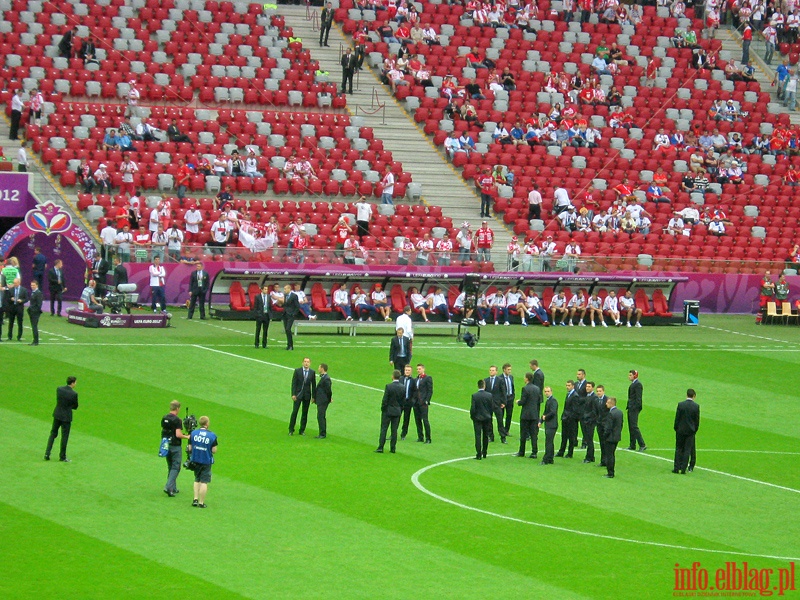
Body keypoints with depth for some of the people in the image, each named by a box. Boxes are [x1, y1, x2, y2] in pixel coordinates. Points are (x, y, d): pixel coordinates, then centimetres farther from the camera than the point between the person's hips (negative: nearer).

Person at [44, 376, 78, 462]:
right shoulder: (74, 394, -18)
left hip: (57, 415, 5)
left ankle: (47, 454, 14)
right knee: (64, 436, 7)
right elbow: (75, 407, -5)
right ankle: (62, 457, 16)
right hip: (66, 417, -5)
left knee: (53, 434, 17)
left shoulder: (59, 389, -4)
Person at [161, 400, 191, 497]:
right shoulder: (177, 420, -18)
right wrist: (187, 437, -8)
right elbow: (178, 434, -24)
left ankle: (173, 488, 21)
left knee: (170, 467, 17)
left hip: (166, 445, 7)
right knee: (175, 467, -1)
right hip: (175, 446, -7)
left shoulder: (164, 418, 5)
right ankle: (168, 487, -13)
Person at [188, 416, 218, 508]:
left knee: (197, 480, 20)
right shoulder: (212, 435, -12)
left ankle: (195, 499, 12)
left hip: (195, 460, 3)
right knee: (204, 482, 4)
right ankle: (201, 503, 6)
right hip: (206, 461, -3)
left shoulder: (193, 433, -4)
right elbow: (214, 451, -10)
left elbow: (190, 448, -2)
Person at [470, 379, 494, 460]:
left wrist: (472, 416, 4)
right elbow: (491, 408, 0)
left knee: (478, 436, -1)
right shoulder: (489, 395, -6)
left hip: (477, 418, -3)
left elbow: (472, 408, -13)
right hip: (487, 418, 3)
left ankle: (479, 454, -6)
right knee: (485, 436, 15)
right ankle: (484, 453, 24)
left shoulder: (474, 396, -14)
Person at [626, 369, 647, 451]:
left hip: (634, 408, -10)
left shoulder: (638, 384, -14)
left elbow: (638, 398, -18)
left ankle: (642, 445, -11)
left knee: (634, 426, -12)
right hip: (631, 408, 10)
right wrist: (628, 406, 15)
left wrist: (635, 407, -22)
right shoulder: (633, 384, 16)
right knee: (631, 427, 12)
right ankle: (632, 446, 17)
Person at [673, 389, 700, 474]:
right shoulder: (696, 406, -7)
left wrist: (676, 428, 8)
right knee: (687, 450, 4)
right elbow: (697, 420, -2)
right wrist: (695, 430, 11)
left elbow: (677, 418, -5)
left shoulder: (680, 405, -8)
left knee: (678, 449, 9)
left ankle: (676, 468, 6)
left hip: (680, 430, 0)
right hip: (691, 431, 0)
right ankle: (683, 469, 2)